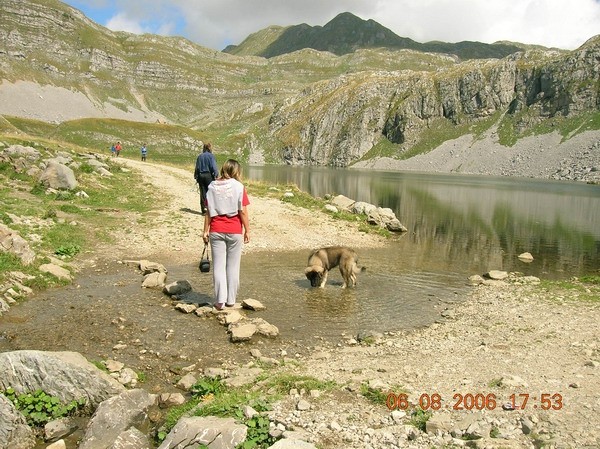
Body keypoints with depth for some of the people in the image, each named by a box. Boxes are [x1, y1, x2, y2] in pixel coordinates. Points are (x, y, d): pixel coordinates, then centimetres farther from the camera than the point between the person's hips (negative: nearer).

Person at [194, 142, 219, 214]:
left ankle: (203, 209, 11)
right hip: (209, 175, -5)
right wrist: (216, 175, -4)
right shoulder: (211, 156, -7)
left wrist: (196, 177, 16)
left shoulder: (199, 156, 7)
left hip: (200, 175, 5)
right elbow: (213, 167, -12)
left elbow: (197, 168, 11)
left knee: (203, 193, 8)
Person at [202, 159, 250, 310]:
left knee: (218, 266, 6)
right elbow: (243, 212, -8)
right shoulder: (238, 186, -6)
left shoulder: (212, 186, 1)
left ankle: (220, 300, 1)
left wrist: (206, 230, 7)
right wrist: (247, 230, 0)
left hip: (216, 231, 2)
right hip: (234, 231, -1)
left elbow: (208, 212, 1)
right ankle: (231, 299, 15)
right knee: (233, 266, 9)